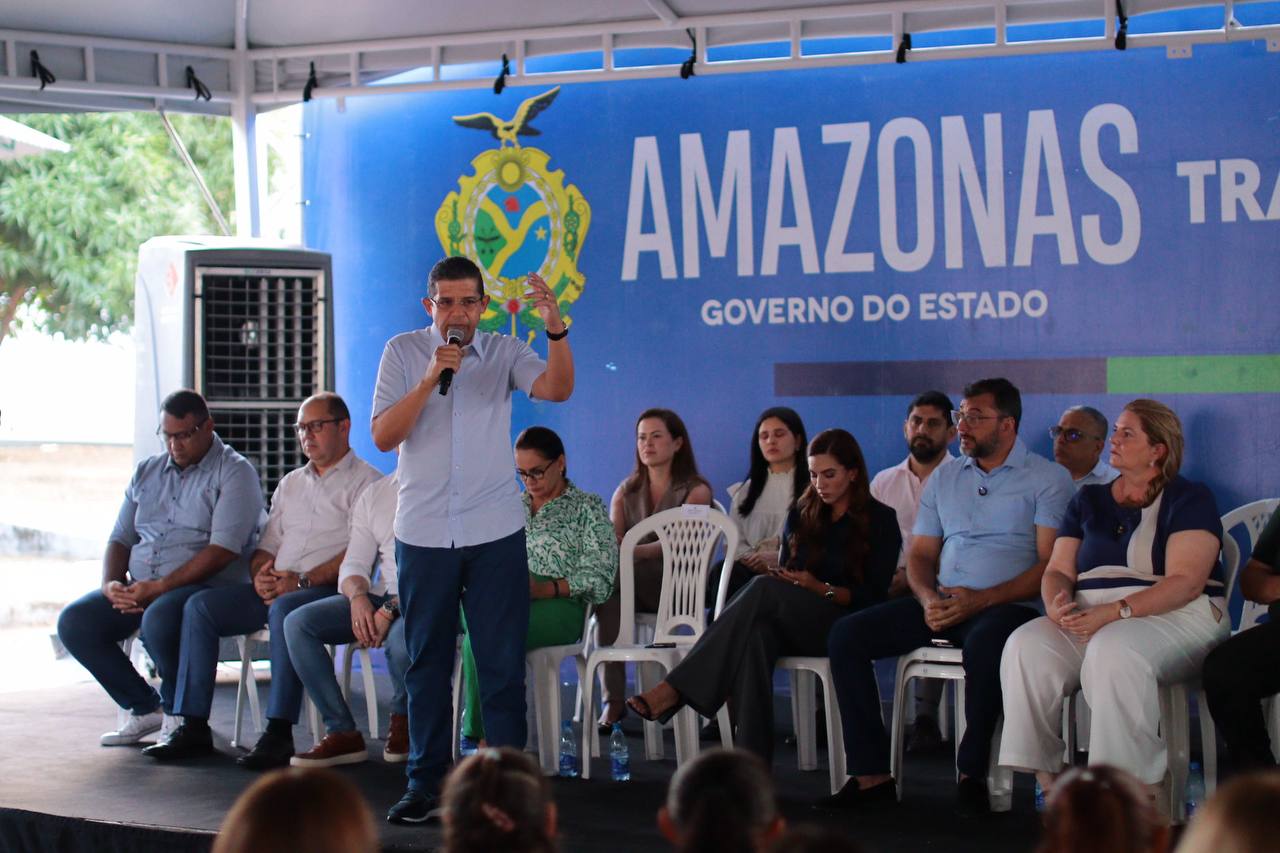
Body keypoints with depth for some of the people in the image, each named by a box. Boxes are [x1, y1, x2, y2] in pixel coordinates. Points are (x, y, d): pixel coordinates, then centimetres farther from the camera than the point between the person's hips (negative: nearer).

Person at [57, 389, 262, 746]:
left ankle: (179, 715, -10)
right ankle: (145, 708, 2)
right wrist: (111, 585, -5)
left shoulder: (234, 473, -4)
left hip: (207, 587, -7)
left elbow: (223, 550, -15)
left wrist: (158, 588, -20)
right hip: (140, 589, 7)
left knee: (158, 620, -37)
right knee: (74, 622, -13)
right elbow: (120, 538, 18)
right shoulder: (146, 472, 18)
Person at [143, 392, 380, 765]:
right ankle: (193, 727, -17)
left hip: (330, 590, -7)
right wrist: (261, 574, 0)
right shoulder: (291, 483, 27)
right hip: (275, 589, 7)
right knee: (200, 606, -13)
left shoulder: (364, 480, 2)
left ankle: (278, 733, -38)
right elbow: (267, 545, 24)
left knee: (284, 609, -39)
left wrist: (302, 580, -19)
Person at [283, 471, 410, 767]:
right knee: (297, 622, -15)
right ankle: (342, 732, -13)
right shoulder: (374, 493, 17)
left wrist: (391, 609, -23)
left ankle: (402, 718, -3)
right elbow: (354, 563, 12)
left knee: (401, 638, -39)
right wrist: (358, 597, -12)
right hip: (380, 598, 6)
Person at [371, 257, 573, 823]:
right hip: (423, 534, 1)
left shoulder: (503, 352, 3)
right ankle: (426, 785, 16)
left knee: (502, 663, -1)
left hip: (495, 532, -1)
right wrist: (430, 379, -16)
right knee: (427, 663, 8)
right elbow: (383, 436, -5)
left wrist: (555, 330, -31)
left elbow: (557, 389, -15)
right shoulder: (403, 353, 4)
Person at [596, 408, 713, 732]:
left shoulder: (695, 490, 4)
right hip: (632, 585, 4)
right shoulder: (626, 491, 20)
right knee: (609, 597, -34)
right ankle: (613, 699, -40)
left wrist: (632, 552, -32)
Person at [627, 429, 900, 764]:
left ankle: (675, 690, -41)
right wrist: (782, 578, -5)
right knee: (755, 635, -37)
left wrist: (820, 588, -15)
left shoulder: (880, 520, 6)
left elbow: (873, 597, 0)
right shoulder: (803, 514, 20)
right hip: (794, 625, 4)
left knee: (764, 588, -33)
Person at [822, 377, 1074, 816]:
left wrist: (980, 600, -19)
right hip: (942, 604, 6)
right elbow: (920, 554, 19)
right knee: (846, 636, -13)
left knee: (984, 644, -41)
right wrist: (928, 598, -5)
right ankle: (872, 775, -14)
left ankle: (972, 775, -24)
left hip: (1007, 605, -6)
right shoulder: (944, 478, 20)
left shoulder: (1047, 479, 1)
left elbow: (1050, 564, -8)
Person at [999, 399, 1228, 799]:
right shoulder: (1088, 500, 19)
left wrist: (1114, 612, -22)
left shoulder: (1190, 499, 2)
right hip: (1089, 618, 5)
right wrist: (1056, 604, -12)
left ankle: (1134, 782, -33)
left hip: (1172, 617, -5)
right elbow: (1058, 570, 14)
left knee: (1113, 650, -38)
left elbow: (1186, 582, -11)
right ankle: (1046, 776, -23)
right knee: (1026, 646, -24)